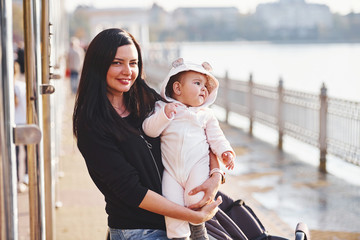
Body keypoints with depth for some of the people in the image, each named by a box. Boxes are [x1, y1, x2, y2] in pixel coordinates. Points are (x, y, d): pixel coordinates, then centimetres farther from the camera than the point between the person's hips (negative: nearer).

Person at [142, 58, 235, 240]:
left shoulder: (205, 114, 17)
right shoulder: (163, 108, 10)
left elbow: (215, 137, 14)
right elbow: (149, 130, -3)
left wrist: (224, 152, -5)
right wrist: (164, 114, -17)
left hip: (197, 166, 1)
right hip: (171, 170, 0)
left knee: (197, 200, -21)